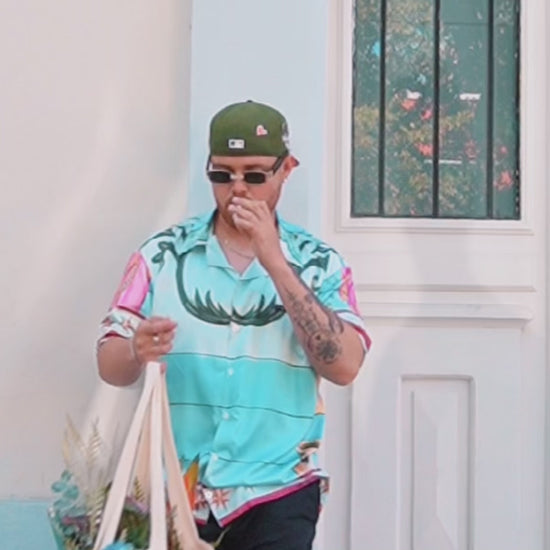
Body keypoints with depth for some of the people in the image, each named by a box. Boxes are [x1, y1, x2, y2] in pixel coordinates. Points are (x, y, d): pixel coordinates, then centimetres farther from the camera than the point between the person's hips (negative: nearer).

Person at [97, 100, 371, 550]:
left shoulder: (318, 263, -1)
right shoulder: (162, 254, 0)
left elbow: (344, 366, -14)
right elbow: (109, 365, 0)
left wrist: (275, 263, -17)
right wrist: (137, 351, -23)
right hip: (173, 491, 1)